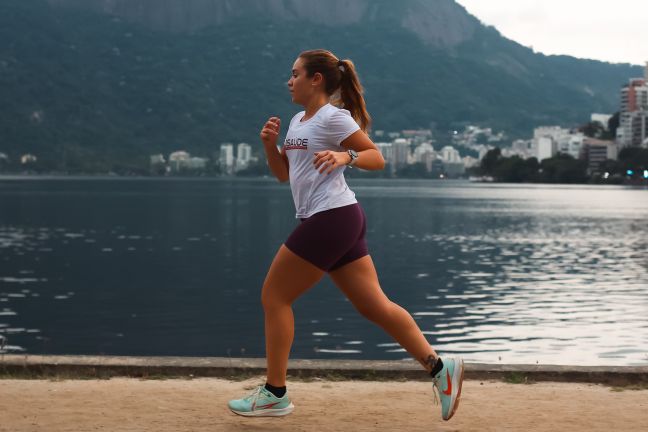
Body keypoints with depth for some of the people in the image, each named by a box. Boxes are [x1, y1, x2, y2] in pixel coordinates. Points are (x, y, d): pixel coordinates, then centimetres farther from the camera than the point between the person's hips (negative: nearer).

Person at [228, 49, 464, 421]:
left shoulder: (333, 117, -8)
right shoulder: (299, 122, 19)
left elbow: (377, 158, -7)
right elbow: (283, 173, 23)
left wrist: (345, 157, -24)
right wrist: (270, 144, 7)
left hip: (331, 219, -9)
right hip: (335, 221, 9)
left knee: (275, 296, -3)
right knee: (374, 304, 4)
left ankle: (275, 394, 3)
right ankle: (439, 367, 3)